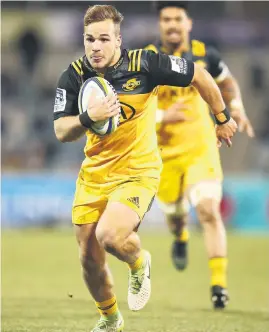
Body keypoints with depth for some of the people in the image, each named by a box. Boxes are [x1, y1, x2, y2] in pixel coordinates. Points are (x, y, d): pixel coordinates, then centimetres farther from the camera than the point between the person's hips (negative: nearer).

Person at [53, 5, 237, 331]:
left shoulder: (144, 64, -16)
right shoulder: (73, 76, -7)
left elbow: (199, 76, -3)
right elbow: (61, 132, -11)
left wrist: (223, 118, 8)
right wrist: (88, 118, -31)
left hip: (137, 171, -4)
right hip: (93, 175, 4)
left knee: (109, 236, -29)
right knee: (89, 258, 7)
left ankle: (139, 263, 9)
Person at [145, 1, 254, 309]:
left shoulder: (204, 55, -3)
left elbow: (226, 81, 18)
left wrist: (236, 107, -1)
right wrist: (162, 117, -27)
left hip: (201, 148, 0)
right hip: (164, 153, 0)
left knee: (209, 211, -16)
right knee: (175, 212, 16)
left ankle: (219, 283, -14)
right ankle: (180, 238, 56)